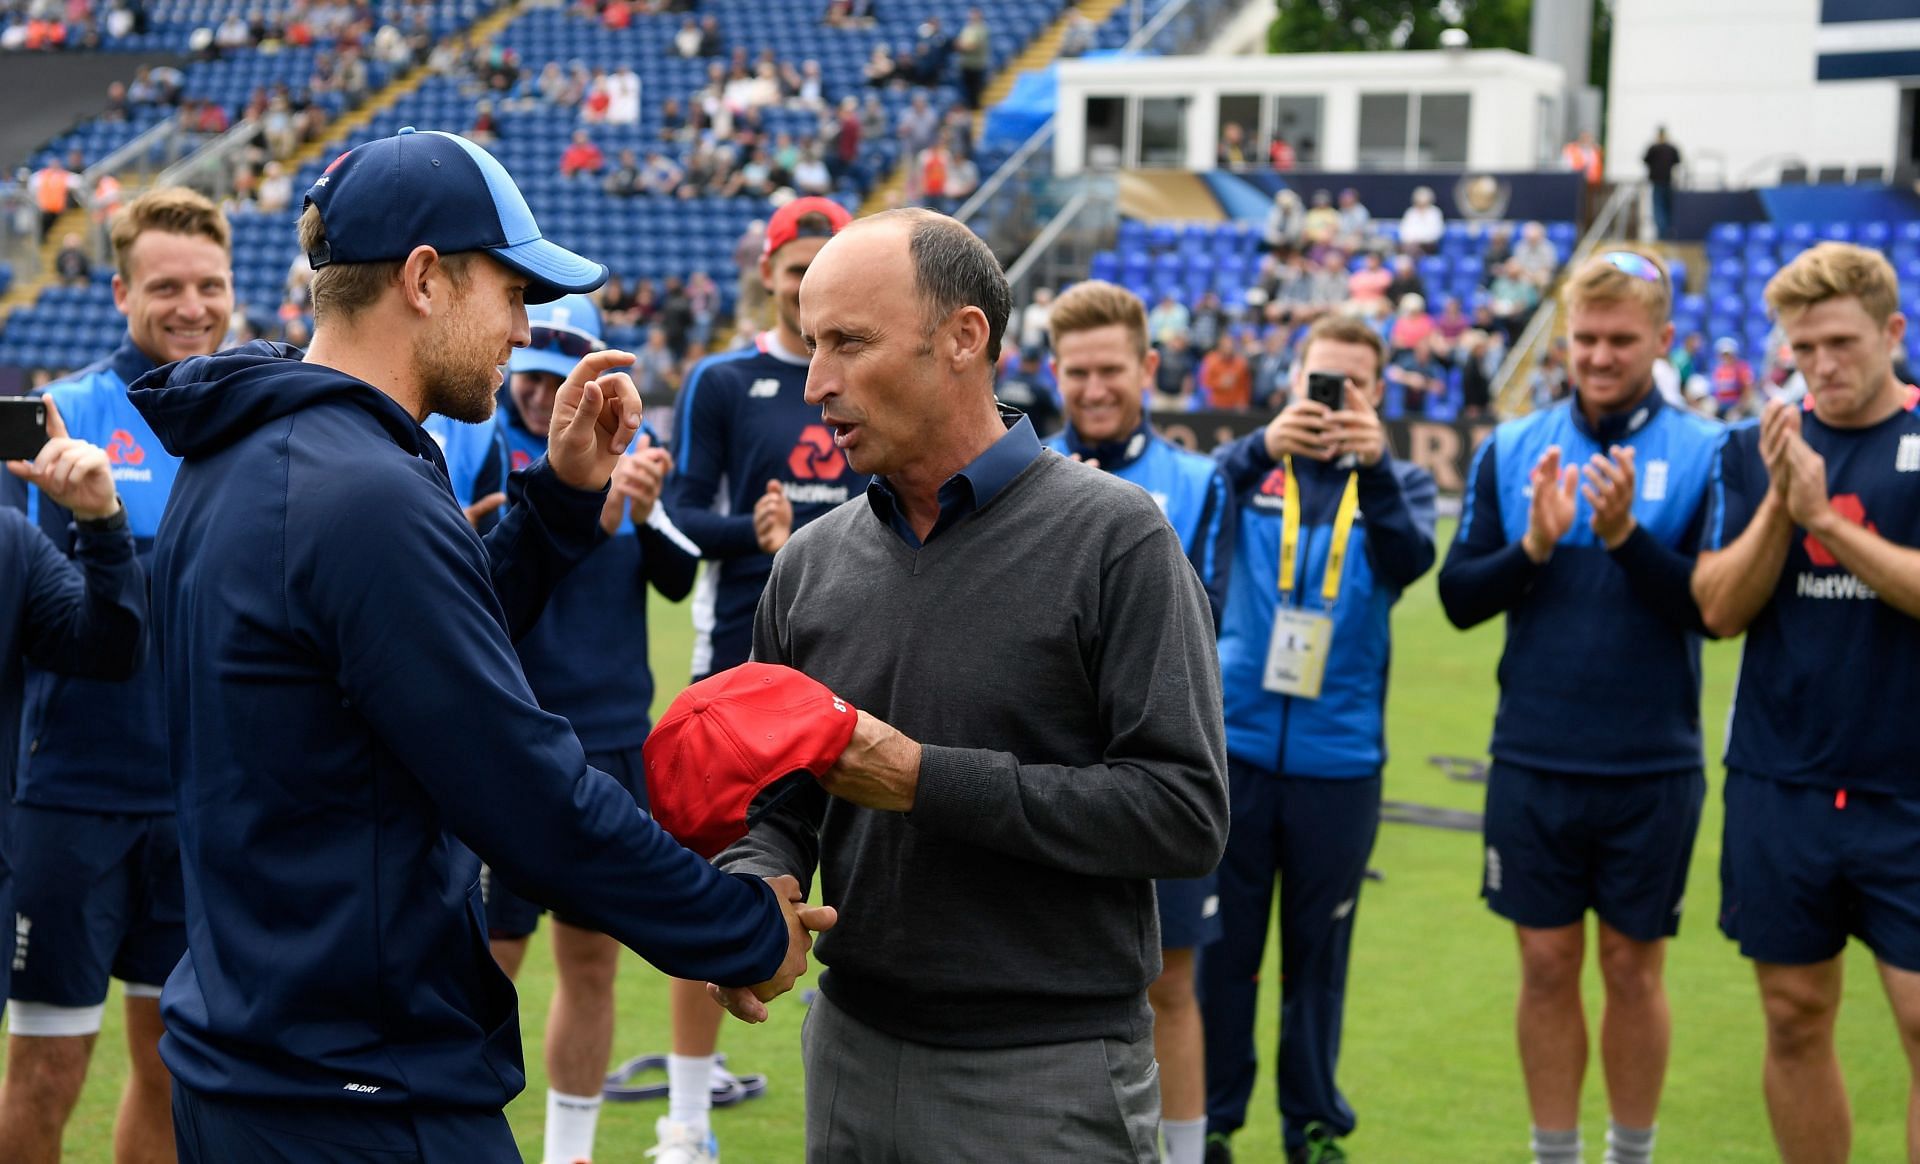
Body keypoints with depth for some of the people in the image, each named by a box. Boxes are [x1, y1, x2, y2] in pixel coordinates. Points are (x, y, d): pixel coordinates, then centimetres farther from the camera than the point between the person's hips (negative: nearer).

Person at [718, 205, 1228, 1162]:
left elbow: (1184, 811, -17)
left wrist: (926, 780, -18)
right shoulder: (811, 563, 7)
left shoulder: (1114, 537, -10)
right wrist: (755, 894, -12)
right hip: (851, 1056, 5)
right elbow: (775, 804, 12)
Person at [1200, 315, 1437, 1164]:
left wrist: (1375, 465, -33)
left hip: (1340, 758, 1)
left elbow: (1410, 561, -15)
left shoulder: (1396, 483, 5)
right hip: (1233, 744, 0)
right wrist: (1262, 447, -35)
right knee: (1221, 943, 6)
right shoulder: (1252, 468, 4)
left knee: (1320, 949, 10)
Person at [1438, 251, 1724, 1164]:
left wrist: (1627, 535, -24)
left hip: (1652, 769, -2)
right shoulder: (1510, 450, 4)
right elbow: (1459, 599, 1)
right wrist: (1533, 546, -16)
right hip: (1533, 762, 2)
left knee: (1633, 968, 9)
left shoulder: (1703, 454, -4)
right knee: (1547, 964, 9)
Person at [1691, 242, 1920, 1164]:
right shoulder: (1755, 450, 7)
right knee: (1796, 1021, 11)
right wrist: (1778, 504, -13)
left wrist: (1826, 514, -18)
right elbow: (1721, 608, 1)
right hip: (1779, 787, 3)